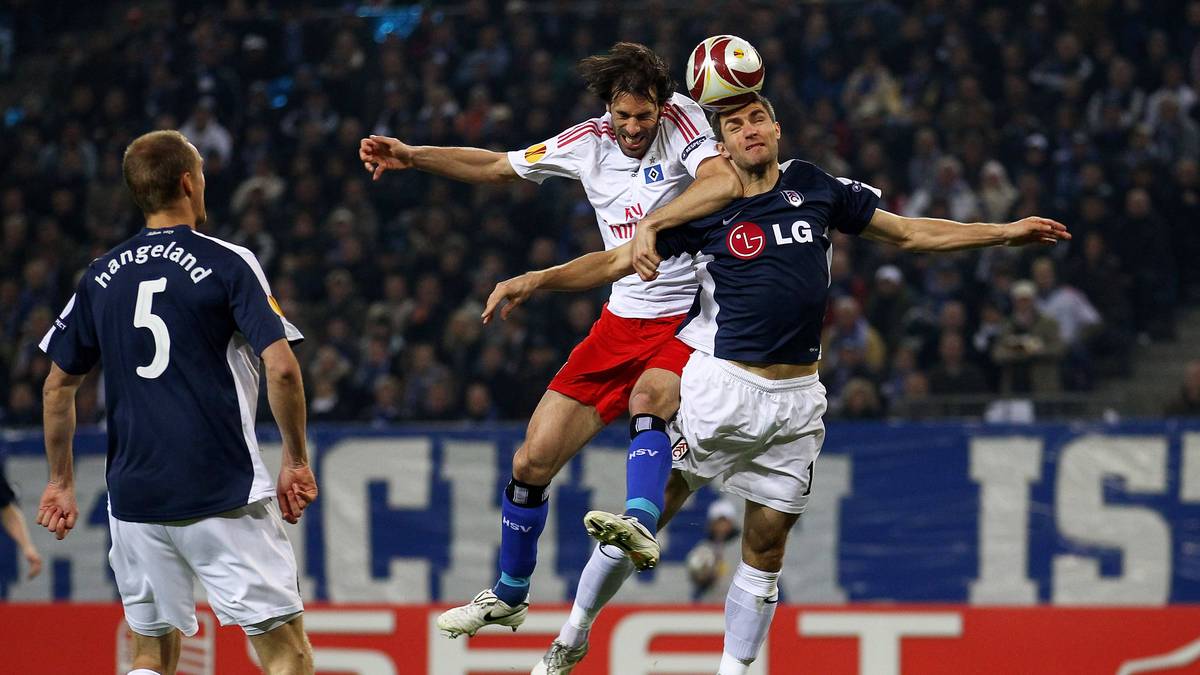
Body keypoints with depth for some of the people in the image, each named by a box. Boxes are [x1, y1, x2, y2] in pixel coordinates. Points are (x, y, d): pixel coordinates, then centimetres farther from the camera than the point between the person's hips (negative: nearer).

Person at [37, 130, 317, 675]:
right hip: (224, 492, -5)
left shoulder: (100, 276, 9)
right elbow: (282, 369, -13)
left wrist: (61, 482, 22)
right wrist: (296, 459, 0)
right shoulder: (227, 264, -4)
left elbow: (58, 386, 13)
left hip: (134, 495, 5)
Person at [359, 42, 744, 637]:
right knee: (533, 462, 5)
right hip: (621, 321, 5)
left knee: (646, 400, -40)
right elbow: (498, 166, 15)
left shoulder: (681, 120, -13)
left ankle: (641, 526, -55)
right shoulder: (588, 142, 2)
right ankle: (508, 596, 24)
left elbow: (726, 184, -31)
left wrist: (651, 225, -41)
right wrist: (409, 156, 6)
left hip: (688, 320, -5)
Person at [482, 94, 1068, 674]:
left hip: (796, 401, 3)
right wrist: (534, 280, -10)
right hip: (721, 386, -3)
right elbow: (616, 261, 1)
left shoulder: (815, 188, 7)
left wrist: (1006, 233, 15)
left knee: (766, 547, 6)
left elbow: (909, 233, 15)